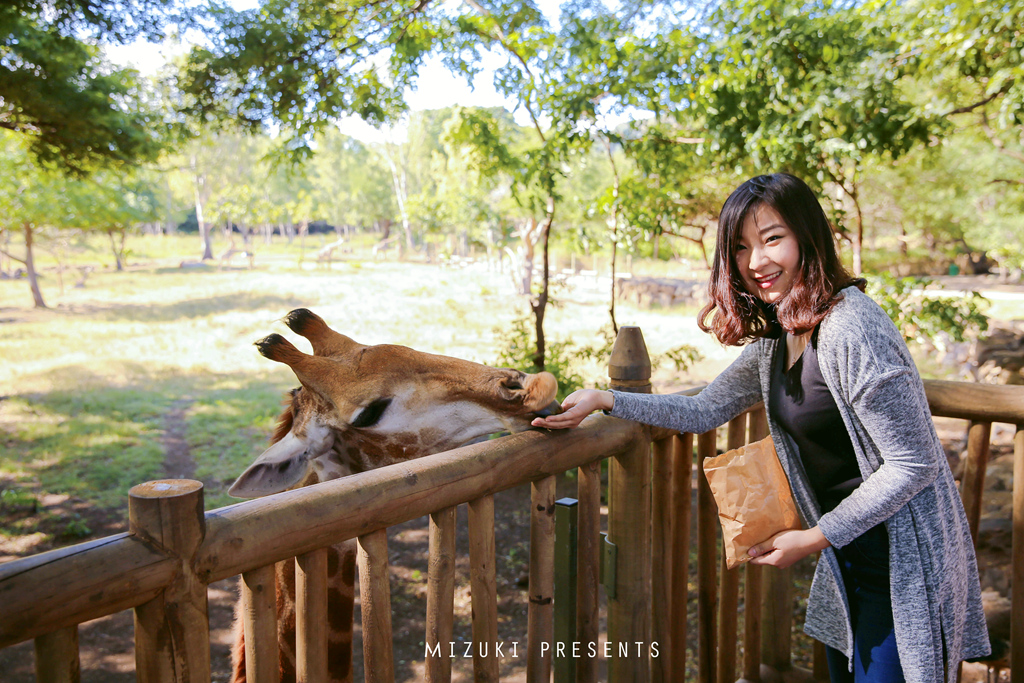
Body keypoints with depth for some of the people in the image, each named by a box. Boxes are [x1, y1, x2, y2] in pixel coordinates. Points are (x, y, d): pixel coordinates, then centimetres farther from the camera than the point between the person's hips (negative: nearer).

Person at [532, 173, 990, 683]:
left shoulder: (850, 330, -25)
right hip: (845, 557, 8)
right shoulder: (775, 338, 3)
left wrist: (812, 538, -17)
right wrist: (604, 400, -1)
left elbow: (914, 463, -22)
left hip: (902, 561, -8)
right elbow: (704, 411, 8)